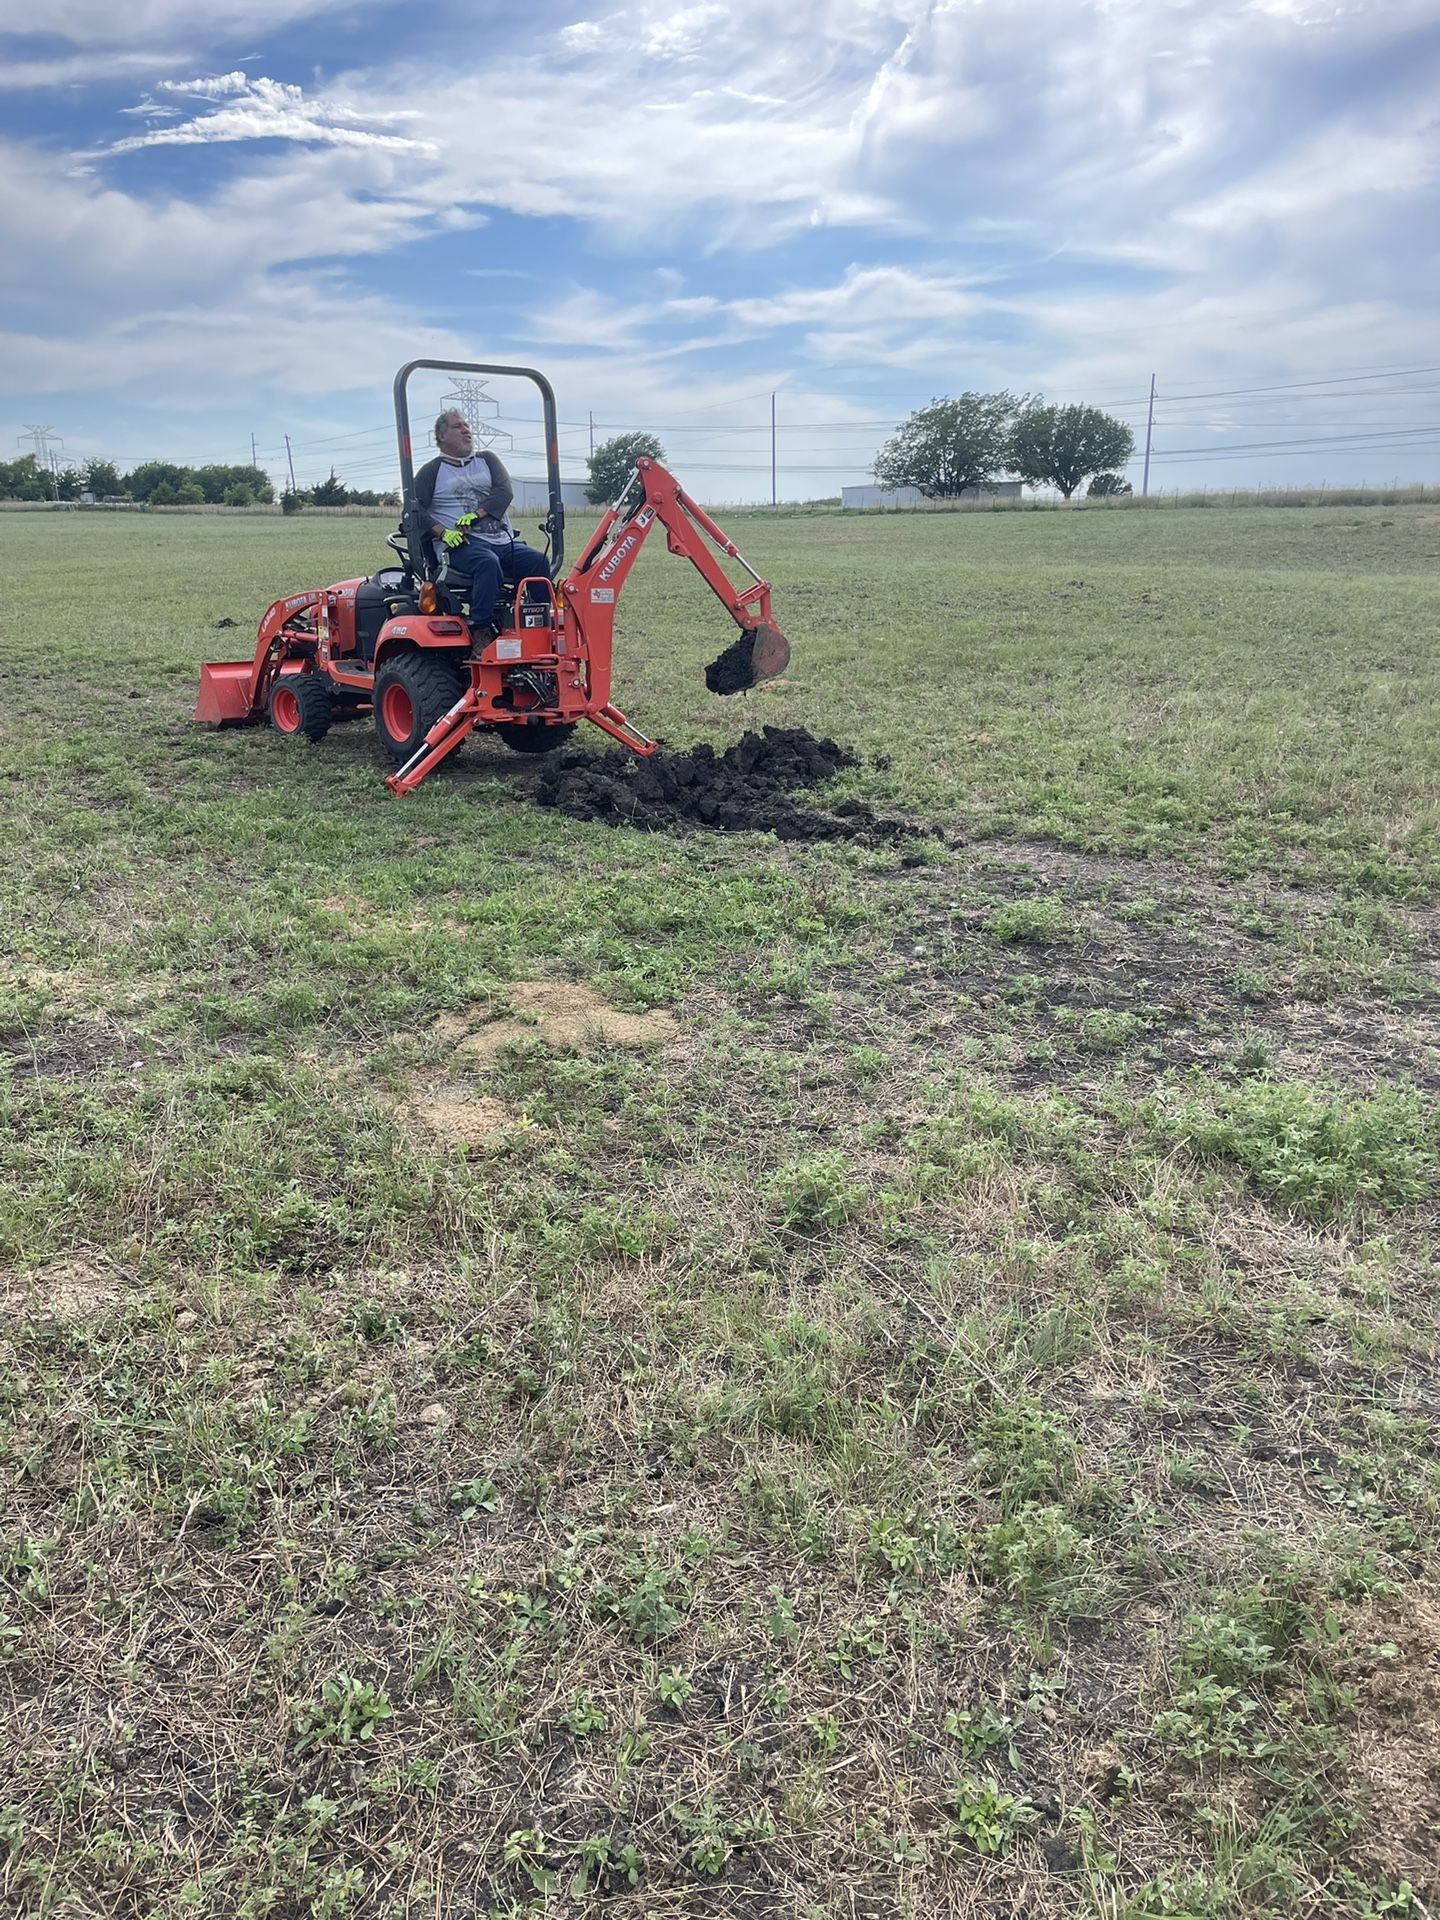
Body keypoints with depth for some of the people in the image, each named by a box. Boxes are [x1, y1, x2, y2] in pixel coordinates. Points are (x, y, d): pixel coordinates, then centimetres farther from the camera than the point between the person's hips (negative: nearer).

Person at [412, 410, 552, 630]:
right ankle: (479, 630, -39)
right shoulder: (432, 472, 13)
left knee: (539, 562, -22)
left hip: (503, 541, 4)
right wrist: (442, 532, -15)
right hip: (461, 545, -4)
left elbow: (505, 491, 5)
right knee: (488, 562, -38)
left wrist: (476, 515, -12)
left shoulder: (488, 460, 22)